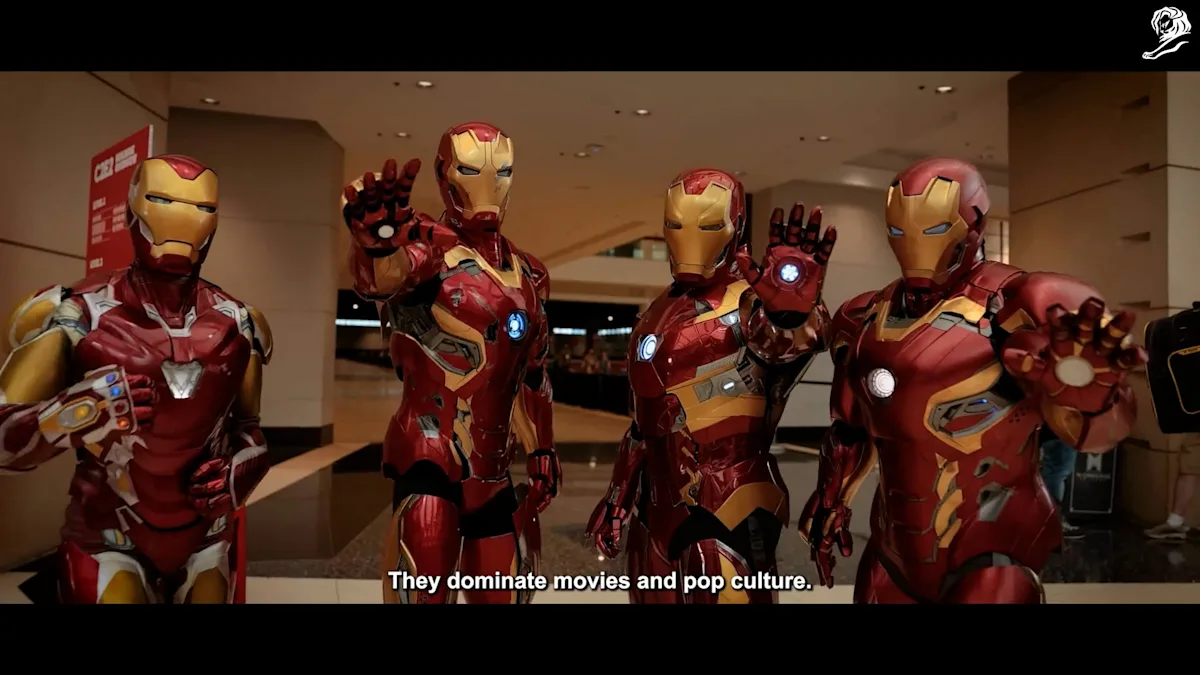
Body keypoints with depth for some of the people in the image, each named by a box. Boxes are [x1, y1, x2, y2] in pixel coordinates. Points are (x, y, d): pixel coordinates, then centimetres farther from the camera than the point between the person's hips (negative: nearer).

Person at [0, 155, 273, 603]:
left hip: (207, 540, 3)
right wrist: (70, 415, -30)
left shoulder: (236, 325, -2)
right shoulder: (75, 315, -12)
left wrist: (240, 471, -9)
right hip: (108, 541, -3)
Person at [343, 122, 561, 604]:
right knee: (421, 589, -15)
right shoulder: (430, 246, -6)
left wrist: (541, 450, 18)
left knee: (504, 593, 15)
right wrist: (376, 240, -52)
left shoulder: (527, 274, 13)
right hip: (430, 454, -6)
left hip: (491, 471, 6)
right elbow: (378, 278, -31)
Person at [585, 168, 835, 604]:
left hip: (730, 506, -7)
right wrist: (618, 499, 19)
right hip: (660, 504, 7)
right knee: (653, 598, 20)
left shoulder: (748, 302, -11)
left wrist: (793, 310, -58)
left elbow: (784, 340, -37)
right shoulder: (659, 314, 10)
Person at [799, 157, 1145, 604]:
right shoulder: (868, 321, 4)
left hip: (991, 546, -5)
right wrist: (831, 503, 16)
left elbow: (1091, 432, -16)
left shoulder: (1014, 308, -14)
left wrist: (1086, 383, -35)